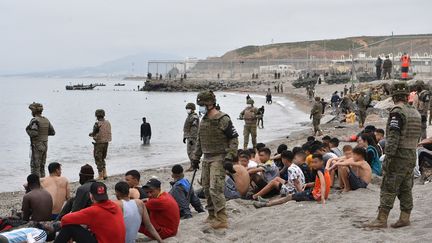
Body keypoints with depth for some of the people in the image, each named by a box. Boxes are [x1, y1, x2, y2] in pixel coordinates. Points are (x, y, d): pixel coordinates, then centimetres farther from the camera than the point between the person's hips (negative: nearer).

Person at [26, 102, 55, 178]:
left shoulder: (35, 120, -15)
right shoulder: (46, 120, 8)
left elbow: (33, 133, -26)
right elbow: (52, 132, 12)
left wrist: (28, 130, -8)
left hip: (37, 146, -8)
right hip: (45, 145, 8)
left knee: (35, 166, -3)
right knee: (42, 166, 14)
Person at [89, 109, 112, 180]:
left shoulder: (97, 124, -18)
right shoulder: (108, 123, 3)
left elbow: (94, 134, -12)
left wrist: (90, 134, 13)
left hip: (99, 143, -7)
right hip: (106, 143, 7)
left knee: (98, 160, 5)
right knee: (102, 159, 21)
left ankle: (100, 176, 8)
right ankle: (105, 174, 16)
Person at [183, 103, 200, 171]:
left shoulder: (194, 117, -14)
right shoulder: (189, 116, 18)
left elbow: (194, 129, -21)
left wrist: (191, 138, -24)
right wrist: (185, 137, 23)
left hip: (192, 137, -10)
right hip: (188, 137, 10)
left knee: (192, 151, -9)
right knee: (189, 151, 12)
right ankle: (192, 165, 19)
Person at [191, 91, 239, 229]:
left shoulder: (223, 120, -11)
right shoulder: (203, 121, 13)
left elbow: (234, 139, -11)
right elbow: (200, 141, 22)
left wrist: (229, 158, -17)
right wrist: (196, 157, 19)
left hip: (219, 159, -8)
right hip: (206, 159, 8)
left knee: (215, 189, -16)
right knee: (206, 189, 12)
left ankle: (222, 219, -11)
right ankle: (212, 216, 25)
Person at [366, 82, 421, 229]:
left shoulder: (397, 112, -14)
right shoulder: (416, 113, 11)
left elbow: (393, 137, -20)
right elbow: (417, 136, 15)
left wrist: (388, 156, -20)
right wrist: (411, 150, 19)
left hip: (399, 156, -8)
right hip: (412, 156, 8)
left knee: (388, 188, -6)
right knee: (406, 188, 12)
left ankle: (381, 219, -6)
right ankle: (405, 218, 15)